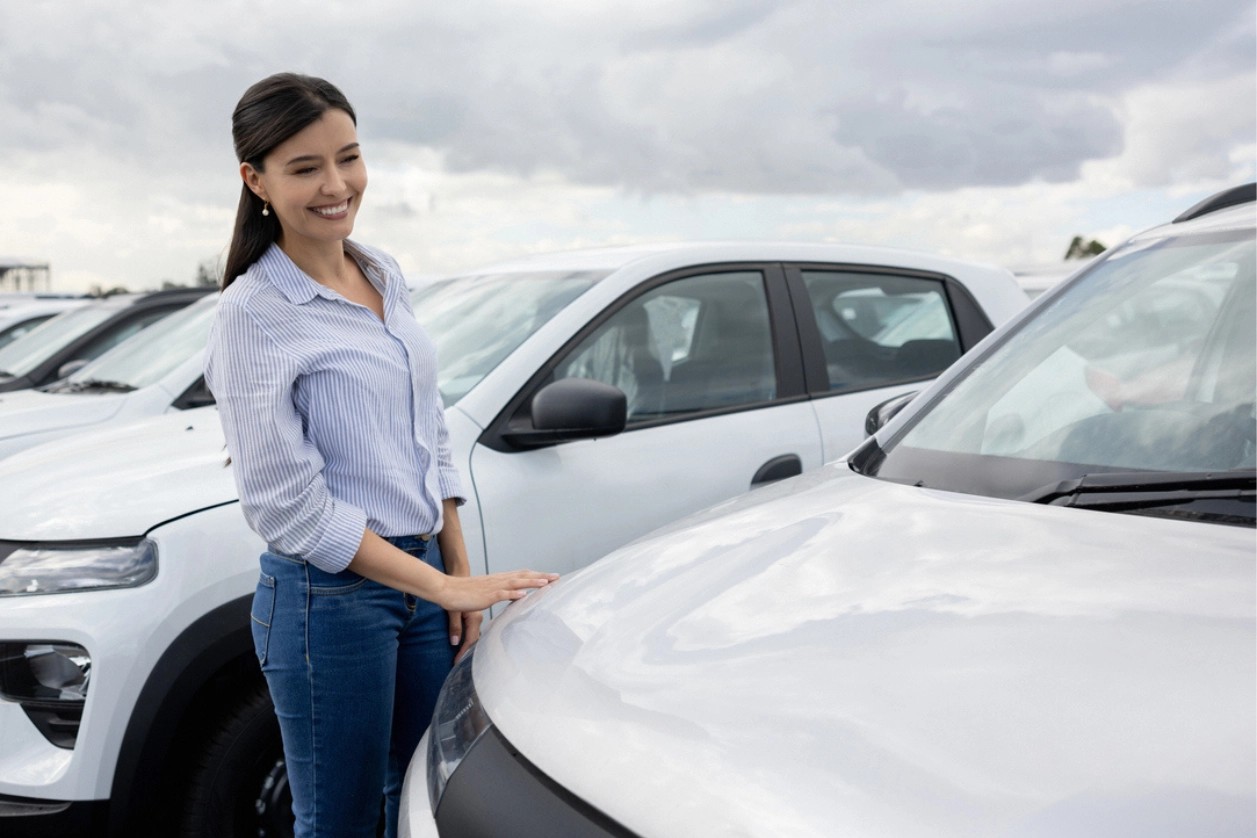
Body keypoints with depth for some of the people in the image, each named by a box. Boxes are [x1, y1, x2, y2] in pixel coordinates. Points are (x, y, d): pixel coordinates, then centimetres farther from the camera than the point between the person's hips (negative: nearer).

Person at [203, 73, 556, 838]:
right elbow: (289, 506, -18)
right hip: (330, 597, -6)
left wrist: (460, 572, 8)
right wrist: (443, 587, -18)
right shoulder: (255, 313, -15)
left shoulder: (384, 275, 6)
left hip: (427, 576, 7)